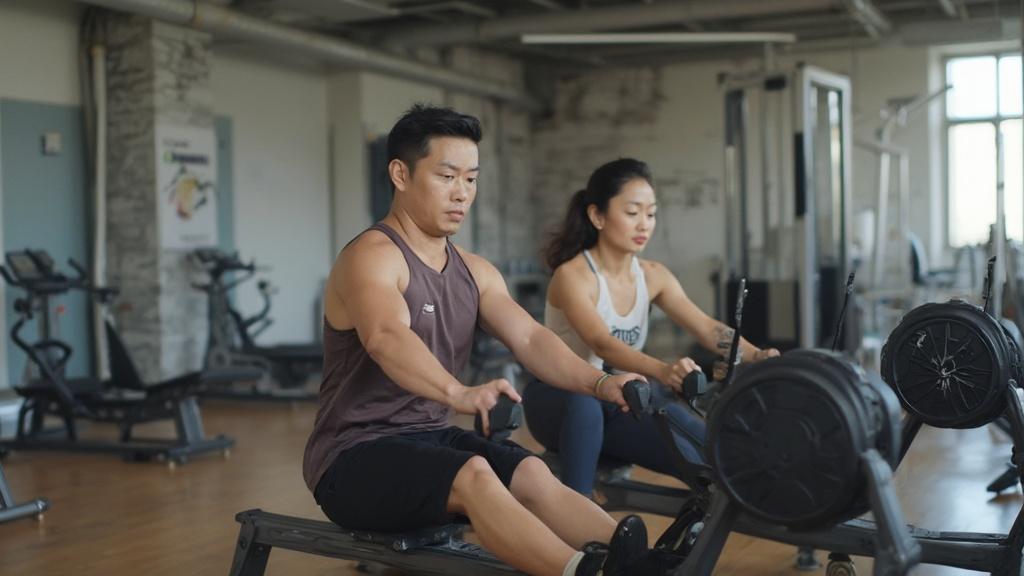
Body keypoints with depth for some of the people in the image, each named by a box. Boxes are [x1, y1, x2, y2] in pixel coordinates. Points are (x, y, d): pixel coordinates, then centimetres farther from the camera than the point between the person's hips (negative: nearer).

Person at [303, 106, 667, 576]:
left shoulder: (475, 272, 9)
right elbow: (386, 339, -36)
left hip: (431, 437, 7)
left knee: (532, 474, -22)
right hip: (355, 458, -6)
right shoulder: (370, 257, -16)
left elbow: (529, 338, -5)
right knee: (473, 475, -34)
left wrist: (599, 382, -24)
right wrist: (459, 394, -54)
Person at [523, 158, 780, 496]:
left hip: (617, 405, 6)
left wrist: (758, 357, -31)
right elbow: (602, 344, -36)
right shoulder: (573, 275, -21)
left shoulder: (653, 276, -1)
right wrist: (662, 371, -55)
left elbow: (707, 328, -11)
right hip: (557, 402, -5)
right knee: (586, 401, -41)